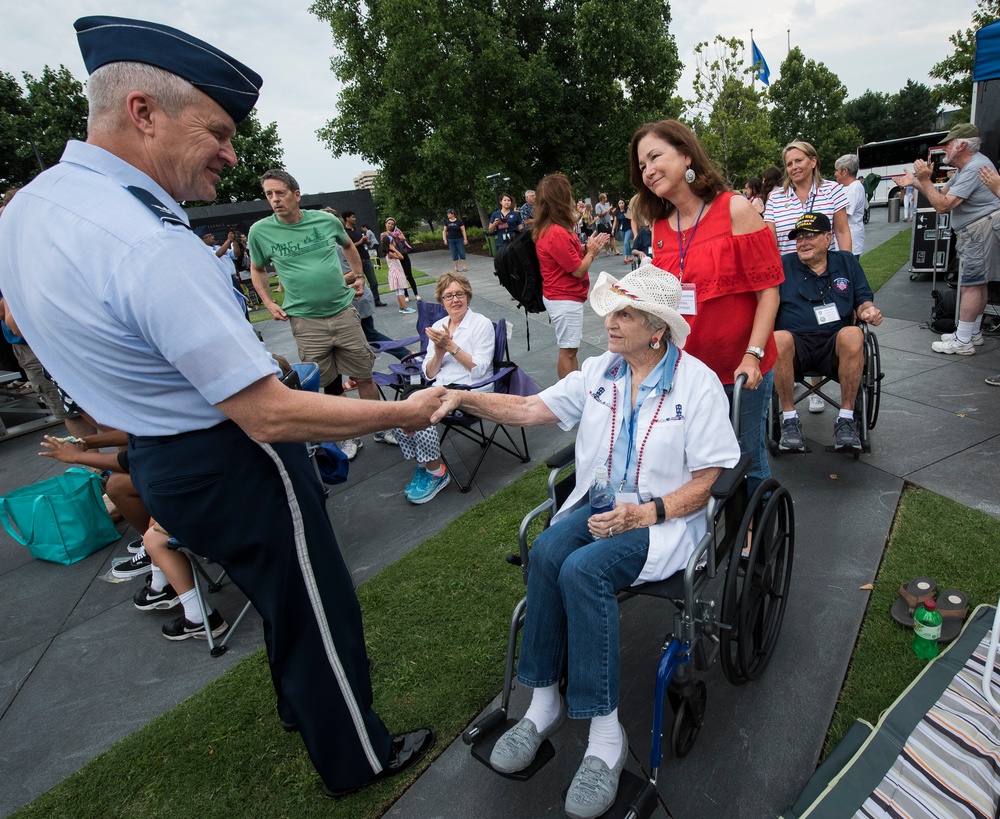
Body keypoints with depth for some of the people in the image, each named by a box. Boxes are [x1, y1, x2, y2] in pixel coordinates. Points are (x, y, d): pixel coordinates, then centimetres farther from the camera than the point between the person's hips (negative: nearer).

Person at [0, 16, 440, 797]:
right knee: (318, 608, 13)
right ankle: (359, 758, 37)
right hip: (237, 466, -9)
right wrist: (402, 413, -19)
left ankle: (302, 703, 55)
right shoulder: (154, 248, -30)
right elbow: (271, 415, -30)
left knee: (283, 598, 29)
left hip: (162, 457, 9)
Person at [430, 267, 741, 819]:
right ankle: (544, 706, -11)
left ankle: (604, 737, -15)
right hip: (598, 504, 5)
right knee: (546, 552, -27)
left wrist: (646, 513, -21)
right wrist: (463, 398, -10)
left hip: (663, 516, -4)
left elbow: (704, 483, -6)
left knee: (583, 569, -31)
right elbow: (530, 410, 3)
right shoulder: (599, 371, 7)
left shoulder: (698, 382, -6)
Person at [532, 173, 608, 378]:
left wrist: (587, 249, 6)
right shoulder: (557, 233, -23)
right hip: (565, 299, -10)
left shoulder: (547, 230, 8)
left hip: (561, 297, 10)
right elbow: (578, 270, -17)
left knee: (569, 349, 16)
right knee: (567, 350, 0)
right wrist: (591, 252, -1)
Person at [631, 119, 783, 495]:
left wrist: (752, 354, -18)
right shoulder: (659, 226, 5)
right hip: (685, 368, 4)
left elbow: (768, 289, -10)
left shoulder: (735, 210, -9)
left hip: (740, 368, -4)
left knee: (747, 457, 9)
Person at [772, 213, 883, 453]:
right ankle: (789, 418, -22)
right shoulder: (782, 265, 14)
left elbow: (863, 300, 20)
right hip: (795, 345, -1)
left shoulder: (847, 262, 21)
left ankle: (846, 419, -22)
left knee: (853, 334, -35)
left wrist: (868, 311, -4)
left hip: (835, 344, 2)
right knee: (779, 339, -38)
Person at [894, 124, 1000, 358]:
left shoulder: (974, 168, -19)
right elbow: (942, 193, 20)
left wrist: (925, 180, -16)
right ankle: (973, 333, 25)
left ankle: (963, 342, -8)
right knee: (978, 283, 15)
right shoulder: (966, 167, 16)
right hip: (975, 231, 11)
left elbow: (942, 205, -23)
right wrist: (915, 182, 16)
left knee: (971, 284, -10)